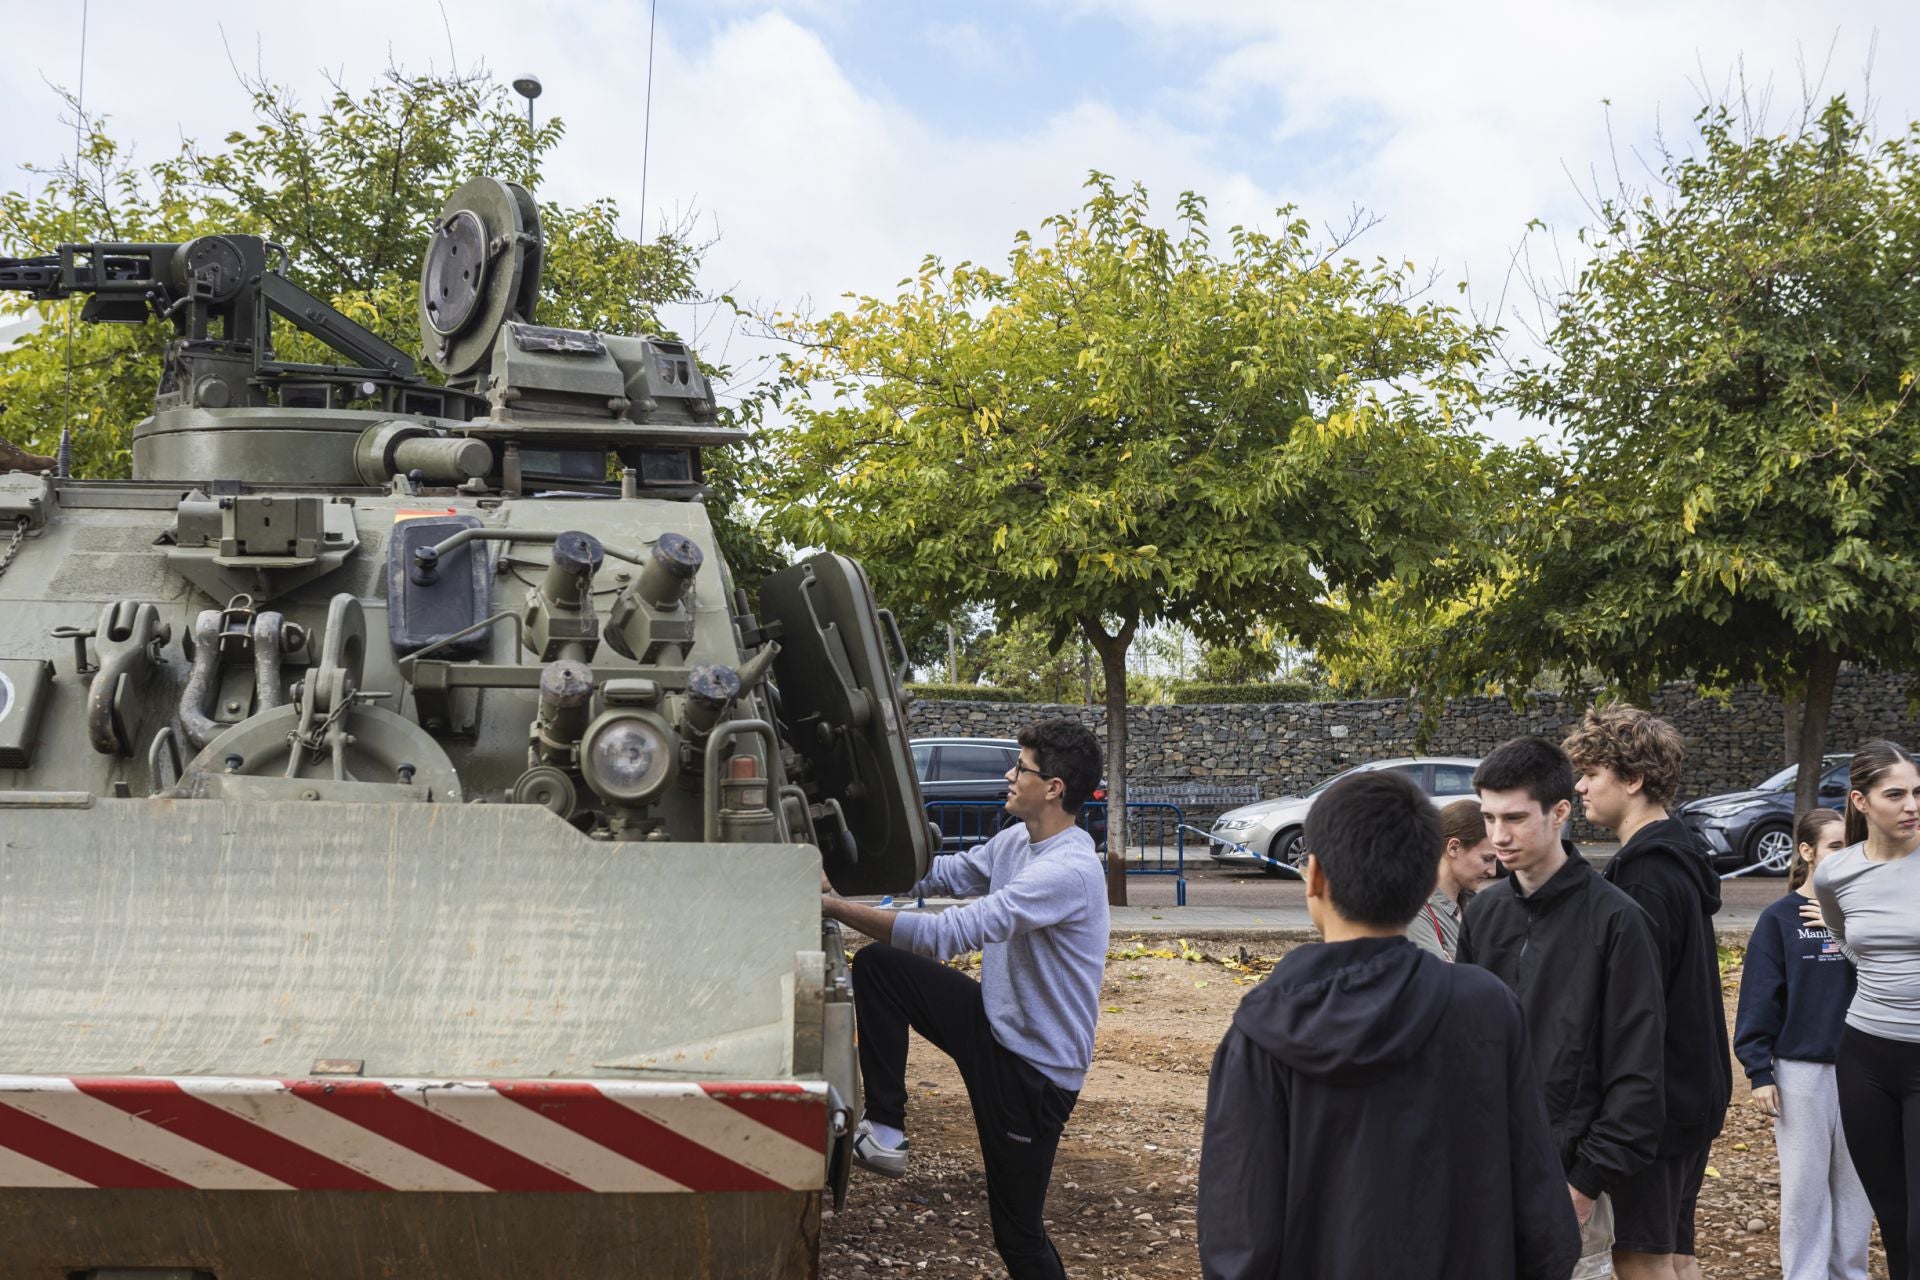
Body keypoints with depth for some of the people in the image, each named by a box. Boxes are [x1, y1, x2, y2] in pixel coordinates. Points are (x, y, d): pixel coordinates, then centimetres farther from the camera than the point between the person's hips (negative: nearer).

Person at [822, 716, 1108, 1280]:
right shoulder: (1016, 841, 2)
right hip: (993, 1020, 9)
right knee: (876, 965, -3)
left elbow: (952, 933, -33)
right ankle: (885, 1130, 0)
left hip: (1036, 1064, -8)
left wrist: (835, 906, -30)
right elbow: (941, 874, 11)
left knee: (1018, 1231, 0)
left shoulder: (1068, 870, -29)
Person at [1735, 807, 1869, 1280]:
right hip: (1801, 1069, -3)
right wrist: (1759, 1071, -8)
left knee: (1856, 1181, 10)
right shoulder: (1779, 918, -5)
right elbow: (1759, 998, -6)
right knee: (1805, 1182, 5)